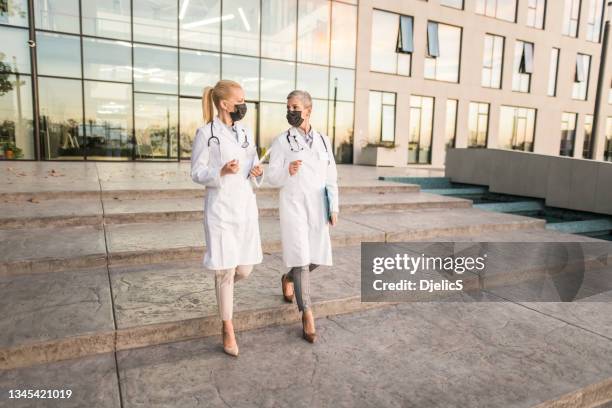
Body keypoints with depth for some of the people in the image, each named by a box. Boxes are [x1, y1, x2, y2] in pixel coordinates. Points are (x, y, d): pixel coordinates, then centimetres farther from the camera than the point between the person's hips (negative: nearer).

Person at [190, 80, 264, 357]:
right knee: (225, 271, -1)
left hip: (246, 207, 6)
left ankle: (223, 289, 42)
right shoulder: (206, 133, -6)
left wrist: (258, 173, -5)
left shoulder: (246, 133, 11)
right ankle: (228, 329, 17)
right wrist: (222, 172, -23)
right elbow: (196, 173, -5)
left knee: (245, 269, 7)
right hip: (220, 209, -5)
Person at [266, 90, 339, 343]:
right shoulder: (282, 141, -2)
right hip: (293, 205, -4)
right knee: (301, 257, -7)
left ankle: (288, 278, 40)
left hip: (318, 207, 4)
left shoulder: (323, 140, 8)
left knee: (317, 257, 9)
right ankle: (307, 315, 3)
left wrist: (334, 208, 4)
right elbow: (271, 177, -6)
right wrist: (288, 171, -27)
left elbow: (331, 177, 9)